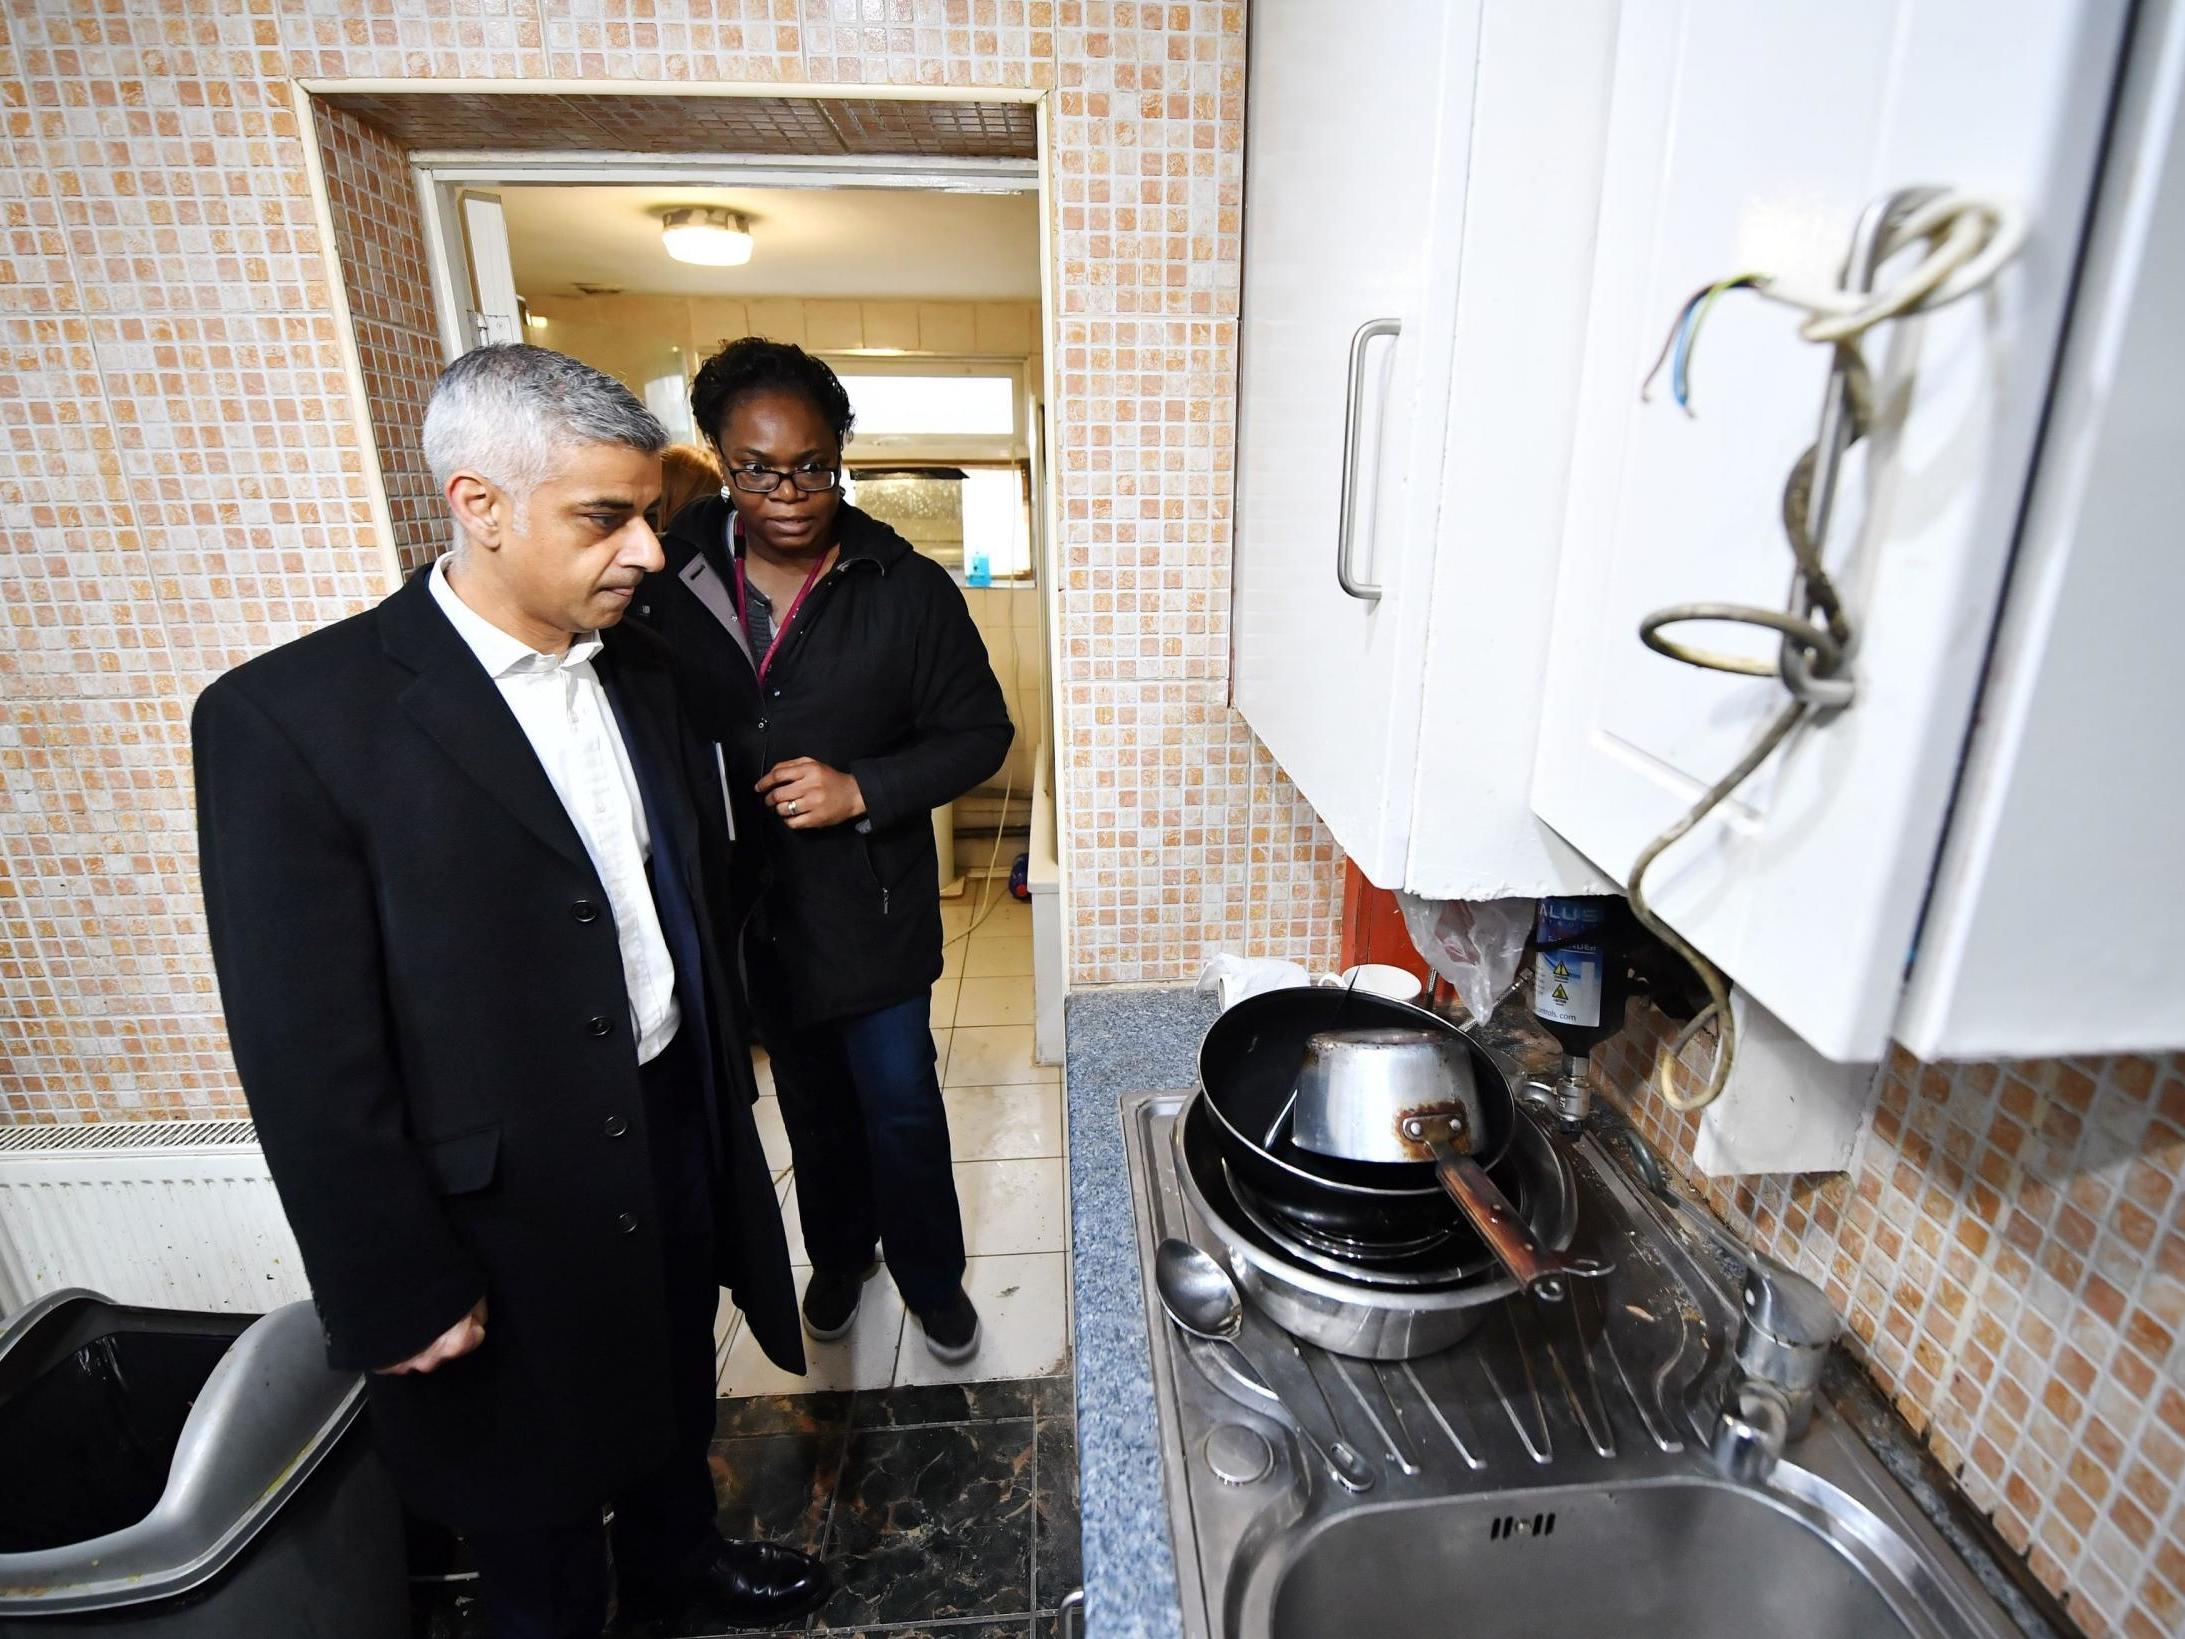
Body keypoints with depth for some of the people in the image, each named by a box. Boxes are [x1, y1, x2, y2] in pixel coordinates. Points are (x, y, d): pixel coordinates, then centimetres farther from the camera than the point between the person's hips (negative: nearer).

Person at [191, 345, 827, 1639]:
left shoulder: (640, 667, -1)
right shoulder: (291, 720, -20)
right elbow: (308, 1059, -18)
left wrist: (724, 1077, 12)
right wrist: (399, 1295, -13)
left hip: (681, 1130, 6)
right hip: (510, 1199, -6)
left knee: (677, 1396, 30)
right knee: (537, 1490, 21)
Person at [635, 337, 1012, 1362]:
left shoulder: (906, 588, -12)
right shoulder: (668, 577, -6)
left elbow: (979, 731, -8)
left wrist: (862, 791, -22)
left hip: (870, 904, -2)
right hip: (748, 905, 3)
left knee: (901, 1105, 11)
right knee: (810, 1101, 23)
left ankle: (931, 1276, 38)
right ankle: (839, 1252, 48)